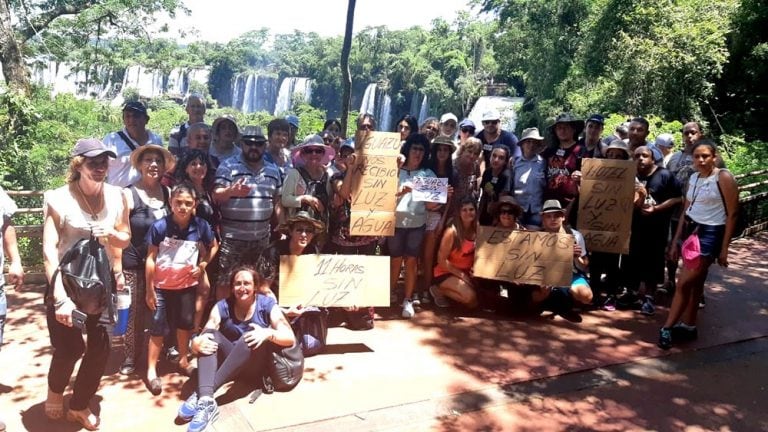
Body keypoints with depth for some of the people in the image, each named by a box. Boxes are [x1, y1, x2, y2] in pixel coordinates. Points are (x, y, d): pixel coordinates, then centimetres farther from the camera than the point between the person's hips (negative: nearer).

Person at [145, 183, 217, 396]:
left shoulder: (200, 226, -11)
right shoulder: (159, 226, -17)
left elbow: (213, 246, 8)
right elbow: (150, 259, -11)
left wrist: (202, 265, -6)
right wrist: (149, 290, -9)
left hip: (187, 284, 3)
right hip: (162, 285, -3)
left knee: (185, 323, 18)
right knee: (158, 328, 2)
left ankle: (183, 360, 39)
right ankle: (151, 371, 14)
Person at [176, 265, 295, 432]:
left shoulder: (267, 304, -6)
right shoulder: (222, 307, -1)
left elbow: (290, 338, -13)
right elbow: (206, 335, -11)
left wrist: (268, 334, -33)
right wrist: (196, 343, -36)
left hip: (256, 365, -2)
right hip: (227, 361, 3)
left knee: (250, 338, -32)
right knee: (210, 334, -24)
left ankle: (200, 395, -40)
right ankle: (206, 401, -45)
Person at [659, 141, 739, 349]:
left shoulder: (724, 177, -11)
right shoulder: (693, 178, 9)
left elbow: (732, 214, -10)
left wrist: (724, 248, -11)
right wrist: (675, 242, 11)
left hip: (711, 234, -6)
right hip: (691, 231, 6)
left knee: (683, 283, -8)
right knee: (695, 281, 13)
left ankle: (667, 328, 0)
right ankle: (688, 326, 20)